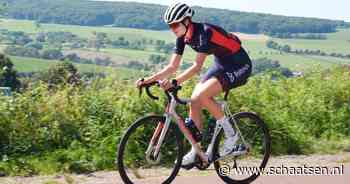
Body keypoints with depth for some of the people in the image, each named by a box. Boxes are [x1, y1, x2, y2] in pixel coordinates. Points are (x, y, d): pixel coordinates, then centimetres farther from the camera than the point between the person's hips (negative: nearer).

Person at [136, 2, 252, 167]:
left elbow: (197, 66, -34)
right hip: (221, 64, 8)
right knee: (194, 101, -5)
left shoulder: (204, 31, -27)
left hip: (239, 65, -8)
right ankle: (196, 151, 4)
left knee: (201, 95, -25)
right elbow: (172, 67, -2)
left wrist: (175, 82, -44)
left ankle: (230, 133, -9)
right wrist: (148, 80, -14)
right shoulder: (183, 37, -3)